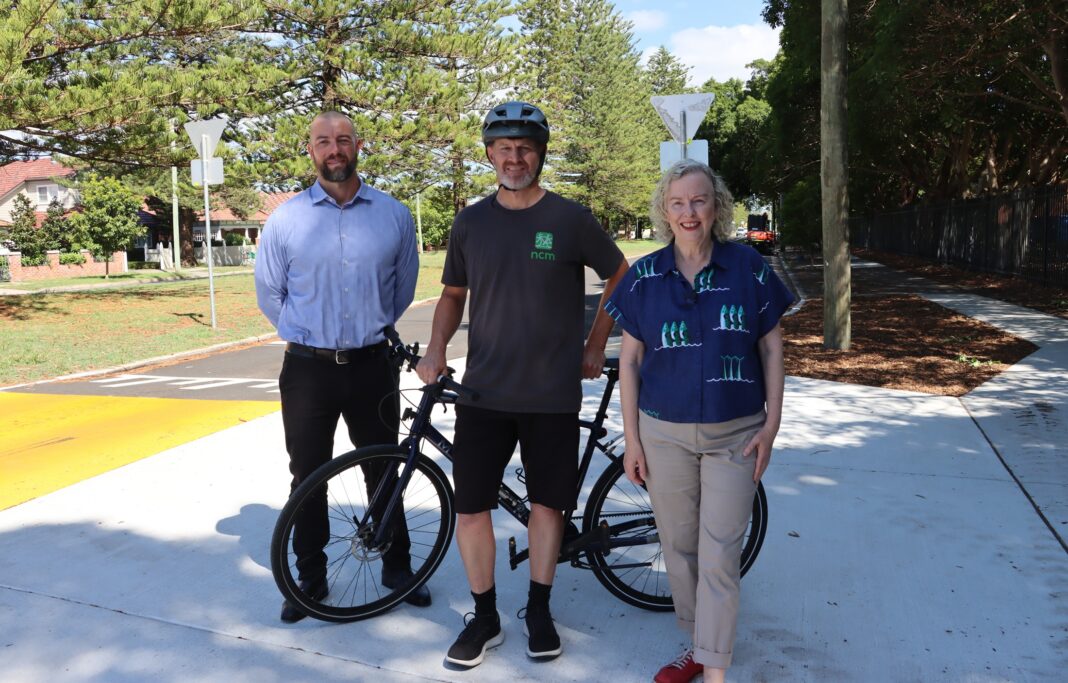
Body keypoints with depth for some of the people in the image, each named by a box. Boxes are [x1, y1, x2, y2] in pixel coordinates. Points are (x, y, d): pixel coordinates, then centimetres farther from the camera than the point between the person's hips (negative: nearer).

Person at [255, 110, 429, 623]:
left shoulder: (394, 215, 1)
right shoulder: (285, 219, -1)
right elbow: (268, 292, 10)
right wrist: (307, 336, 11)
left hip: (373, 366, 1)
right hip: (308, 369, 0)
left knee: (384, 471, 13)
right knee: (308, 479, 9)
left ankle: (397, 566, 30)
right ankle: (310, 578, 26)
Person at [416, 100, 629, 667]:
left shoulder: (570, 219, -3)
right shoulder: (471, 222, 4)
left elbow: (621, 277, 9)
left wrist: (595, 348, 6)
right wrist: (436, 348, 0)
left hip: (552, 394, -1)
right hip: (483, 392, 2)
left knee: (547, 501, 10)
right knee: (470, 508, 2)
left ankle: (538, 610, 30)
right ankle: (484, 618, 22)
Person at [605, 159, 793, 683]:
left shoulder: (747, 267, -4)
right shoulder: (644, 276, -2)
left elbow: (771, 345, 3)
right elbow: (630, 359, 2)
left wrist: (772, 422, -2)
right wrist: (631, 438, 0)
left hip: (735, 435, -1)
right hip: (665, 434, 2)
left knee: (719, 557, -1)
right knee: (679, 547, 13)